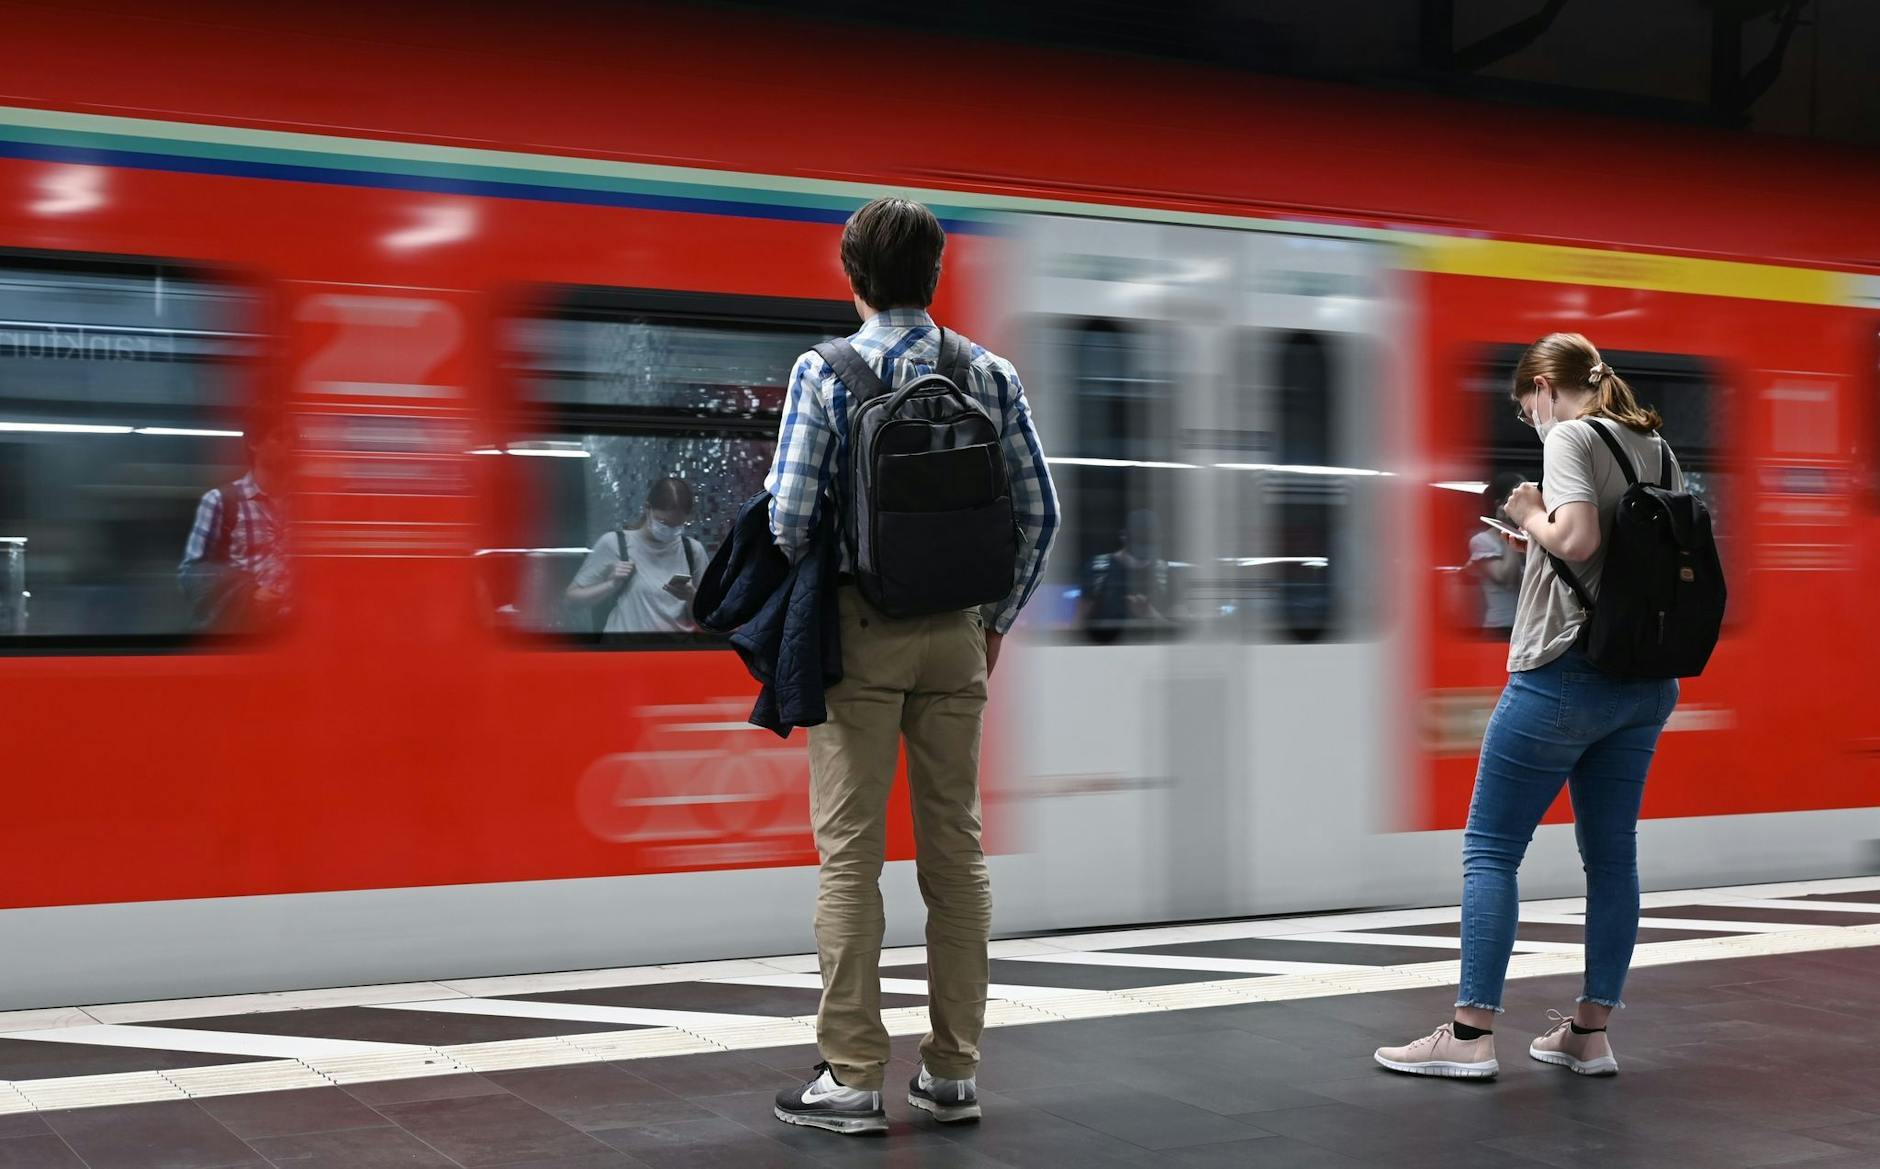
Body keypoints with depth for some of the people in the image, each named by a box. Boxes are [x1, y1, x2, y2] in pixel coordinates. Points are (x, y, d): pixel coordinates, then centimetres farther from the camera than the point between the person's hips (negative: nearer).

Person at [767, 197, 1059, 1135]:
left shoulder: (825, 373, -7)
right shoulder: (990, 375, 3)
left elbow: (790, 516, -11)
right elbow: (1038, 512, 3)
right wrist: (996, 619, 14)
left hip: (860, 631, -3)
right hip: (955, 635, 3)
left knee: (850, 852, 2)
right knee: (955, 846, 10)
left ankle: (852, 1077, 5)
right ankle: (953, 1071, 16)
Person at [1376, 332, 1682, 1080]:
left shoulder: (1571, 437, -8)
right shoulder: (1658, 448, 14)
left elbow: (1576, 540, -23)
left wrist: (1530, 515, -4)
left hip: (1566, 673, -8)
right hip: (1645, 682, 8)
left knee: (1490, 849, -2)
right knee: (1611, 853, 11)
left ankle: (1471, 1035, -3)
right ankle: (1591, 1032, 15)